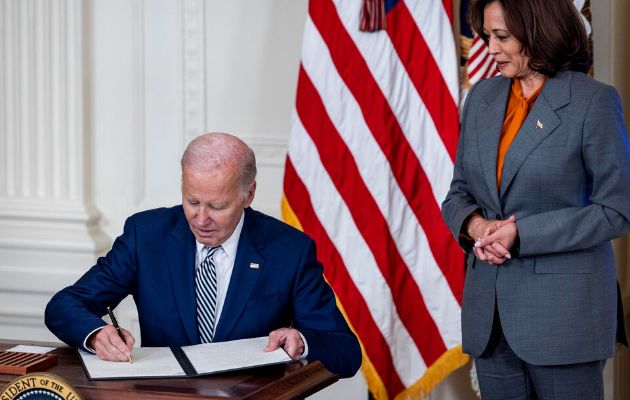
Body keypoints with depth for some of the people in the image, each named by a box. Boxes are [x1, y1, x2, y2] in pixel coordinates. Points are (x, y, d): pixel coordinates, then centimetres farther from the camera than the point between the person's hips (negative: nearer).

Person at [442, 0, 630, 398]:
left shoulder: (593, 101, -8)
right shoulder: (483, 97, 10)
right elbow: (459, 193, 16)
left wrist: (521, 234, -16)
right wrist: (475, 225, -8)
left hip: (562, 310, -5)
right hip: (490, 309, 5)